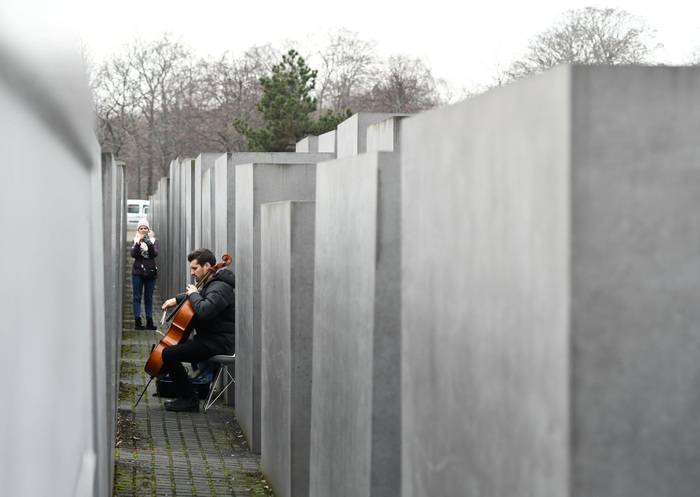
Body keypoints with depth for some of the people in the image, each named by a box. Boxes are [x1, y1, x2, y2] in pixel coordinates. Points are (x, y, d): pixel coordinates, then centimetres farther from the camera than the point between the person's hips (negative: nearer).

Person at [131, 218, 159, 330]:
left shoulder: (154, 240, 7)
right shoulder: (135, 241, 6)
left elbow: (154, 254, -8)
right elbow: (133, 254, -10)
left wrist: (149, 242, -22)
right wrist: (139, 242, -21)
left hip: (150, 272, 1)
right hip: (137, 272, -1)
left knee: (149, 298, 5)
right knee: (137, 297, -2)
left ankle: (149, 321, 7)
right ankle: (137, 321, -3)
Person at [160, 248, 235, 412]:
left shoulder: (220, 288, -20)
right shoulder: (211, 284, 13)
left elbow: (204, 311, -37)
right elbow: (200, 295, 34)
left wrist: (193, 294, -18)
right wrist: (177, 299, 17)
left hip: (219, 343, -11)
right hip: (209, 339, 11)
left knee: (169, 353, -21)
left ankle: (189, 399, -13)